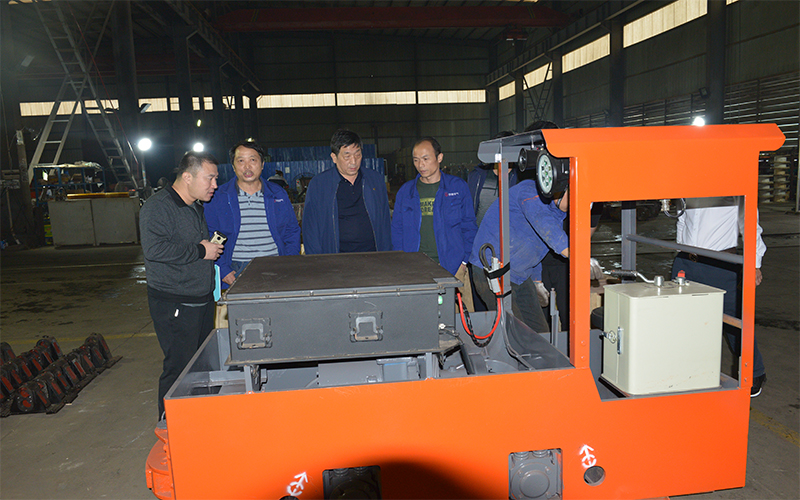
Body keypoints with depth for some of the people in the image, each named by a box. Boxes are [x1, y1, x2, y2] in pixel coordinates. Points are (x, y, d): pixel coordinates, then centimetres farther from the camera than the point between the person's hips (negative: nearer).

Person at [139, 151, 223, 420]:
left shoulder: (196, 207, 16)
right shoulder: (158, 206, -13)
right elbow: (155, 248, -28)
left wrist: (212, 248, 9)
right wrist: (201, 251, -20)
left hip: (203, 301, 9)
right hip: (174, 305, -9)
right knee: (179, 367, -4)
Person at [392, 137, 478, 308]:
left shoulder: (458, 187, 6)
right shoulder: (405, 191, 10)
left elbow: (469, 227, 7)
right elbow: (397, 230, 13)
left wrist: (464, 261, -3)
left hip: (453, 268, -1)